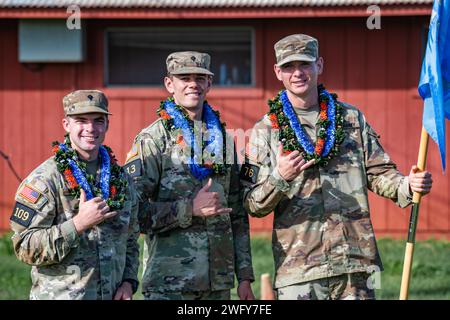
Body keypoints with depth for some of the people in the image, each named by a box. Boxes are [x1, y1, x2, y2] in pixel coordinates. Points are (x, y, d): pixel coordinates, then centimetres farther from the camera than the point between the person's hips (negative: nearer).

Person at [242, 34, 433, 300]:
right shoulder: (266, 130, 5)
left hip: (356, 261, 2)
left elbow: (378, 173, 13)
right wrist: (278, 178, -19)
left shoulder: (352, 118, 12)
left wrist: (406, 186, -9)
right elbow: (253, 206, 1)